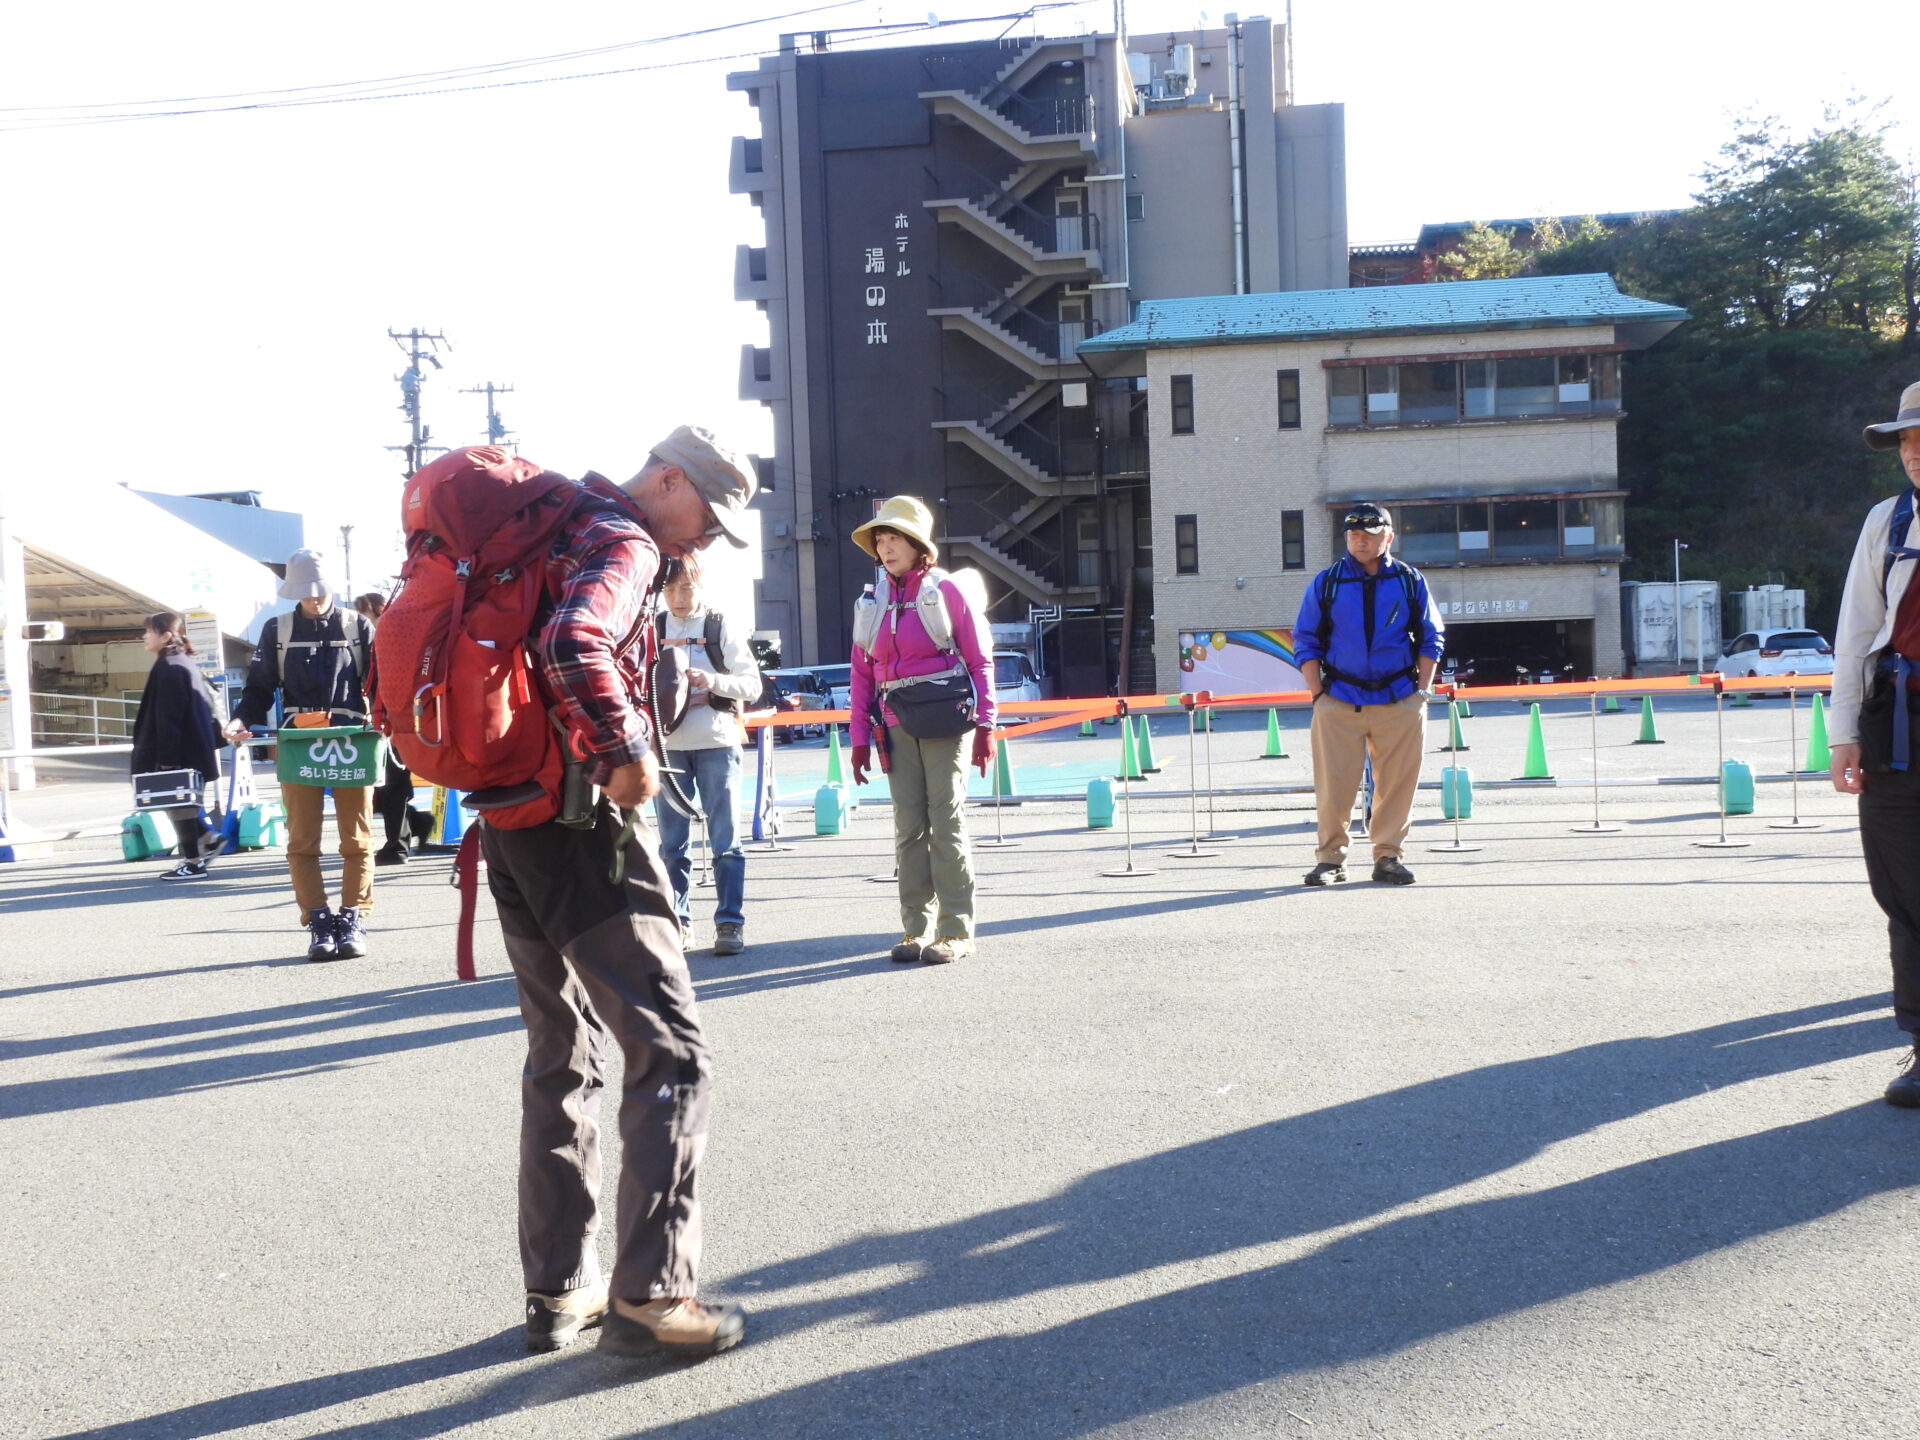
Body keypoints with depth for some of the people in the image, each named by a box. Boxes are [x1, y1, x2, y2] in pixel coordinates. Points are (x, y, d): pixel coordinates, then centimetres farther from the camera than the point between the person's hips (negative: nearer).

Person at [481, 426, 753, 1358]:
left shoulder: (556, 526, 17)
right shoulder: (625, 545, -12)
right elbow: (572, 643, -33)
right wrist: (628, 752, -20)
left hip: (506, 818, 10)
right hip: (580, 825, -10)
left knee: (562, 1053, 17)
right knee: (669, 1050, -4)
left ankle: (557, 1290, 23)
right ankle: (648, 1296, -4)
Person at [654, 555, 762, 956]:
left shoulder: (721, 627, 4)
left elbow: (752, 684, -1)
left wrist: (713, 682, -18)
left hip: (717, 742, -2)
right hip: (667, 744, 2)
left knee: (725, 839, -2)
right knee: (671, 843, 5)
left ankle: (730, 923, 3)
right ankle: (678, 923, 12)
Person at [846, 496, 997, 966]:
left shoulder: (946, 591, 1)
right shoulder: (874, 601, 13)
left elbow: (979, 660, 0)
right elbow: (861, 674, 14)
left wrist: (984, 726, -6)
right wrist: (859, 737, 8)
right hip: (896, 724, 4)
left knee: (947, 824, -4)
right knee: (909, 828, 4)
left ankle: (956, 931, 2)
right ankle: (917, 928, 10)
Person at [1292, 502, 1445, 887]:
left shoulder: (1410, 581, 6)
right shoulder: (1326, 583, 3)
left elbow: (1431, 637, 11)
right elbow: (1305, 641, 7)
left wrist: (1422, 689, 3)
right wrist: (1318, 694, -1)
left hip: (1400, 701, 1)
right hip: (1339, 701, -1)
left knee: (1398, 783, 3)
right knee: (1332, 785, -3)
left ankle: (1388, 856, 16)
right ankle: (1330, 858, 9)